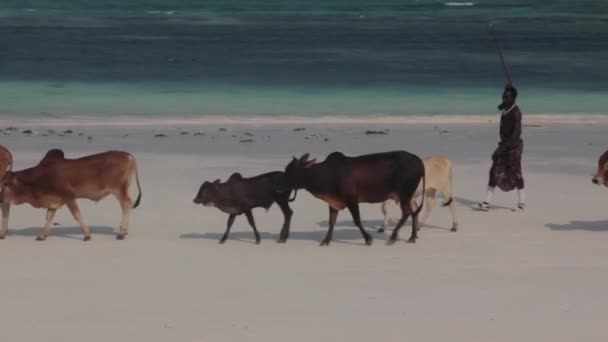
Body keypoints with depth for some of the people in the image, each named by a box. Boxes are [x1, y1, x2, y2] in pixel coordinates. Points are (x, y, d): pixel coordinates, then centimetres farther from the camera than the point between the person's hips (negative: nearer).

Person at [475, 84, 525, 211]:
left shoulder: (515, 113, -19)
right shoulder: (504, 108, 5)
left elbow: (517, 133, -27)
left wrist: (504, 147, -30)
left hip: (513, 146, -8)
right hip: (504, 144, 8)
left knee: (515, 173, -4)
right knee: (494, 171, 3)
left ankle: (522, 203, 7)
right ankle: (487, 202, 2)